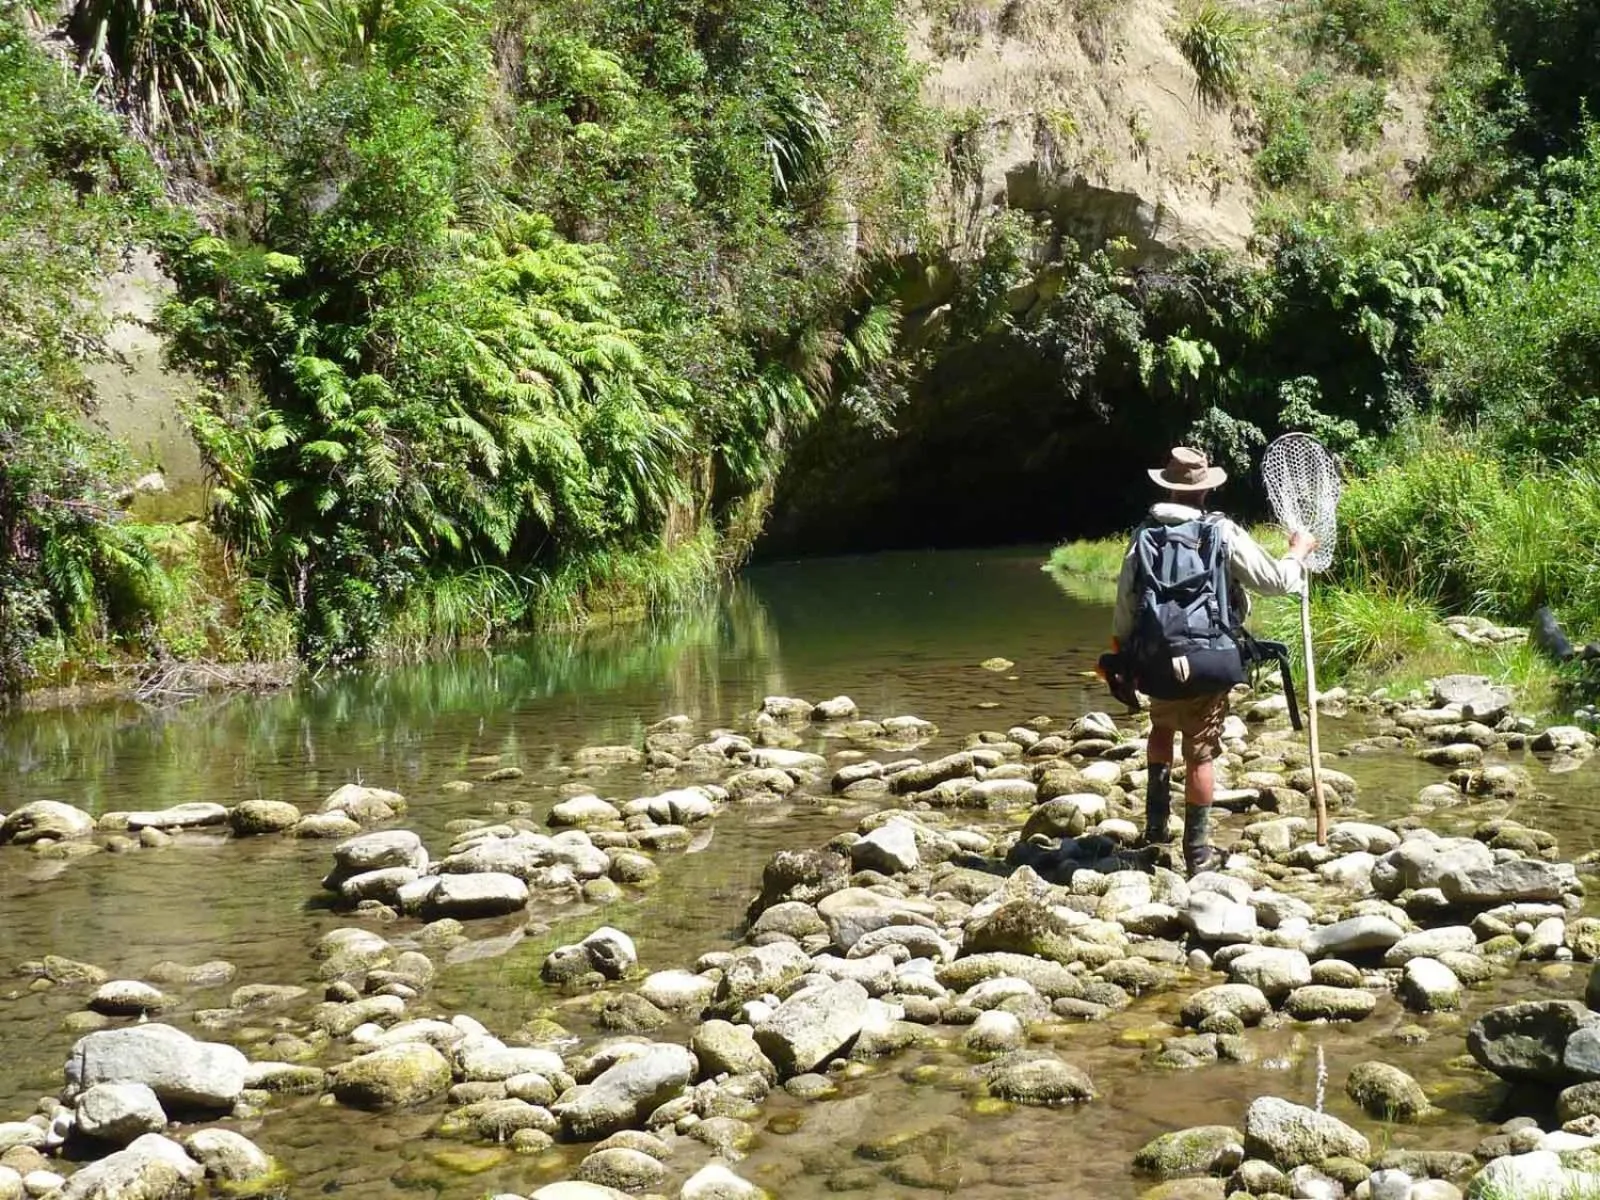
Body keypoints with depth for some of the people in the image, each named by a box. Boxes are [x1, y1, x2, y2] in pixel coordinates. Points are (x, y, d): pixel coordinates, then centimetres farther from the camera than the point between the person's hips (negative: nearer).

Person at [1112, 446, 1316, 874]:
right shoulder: (1224, 534, -7)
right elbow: (1277, 581, 0)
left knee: (1162, 726, 29)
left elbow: (1125, 605, 1)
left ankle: (1157, 820, 23)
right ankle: (1198, 850, 10)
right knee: (1200, 753, 5)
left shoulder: (1144, 535, -1)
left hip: (1158, 662, 3)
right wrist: (1299, 552, 20)